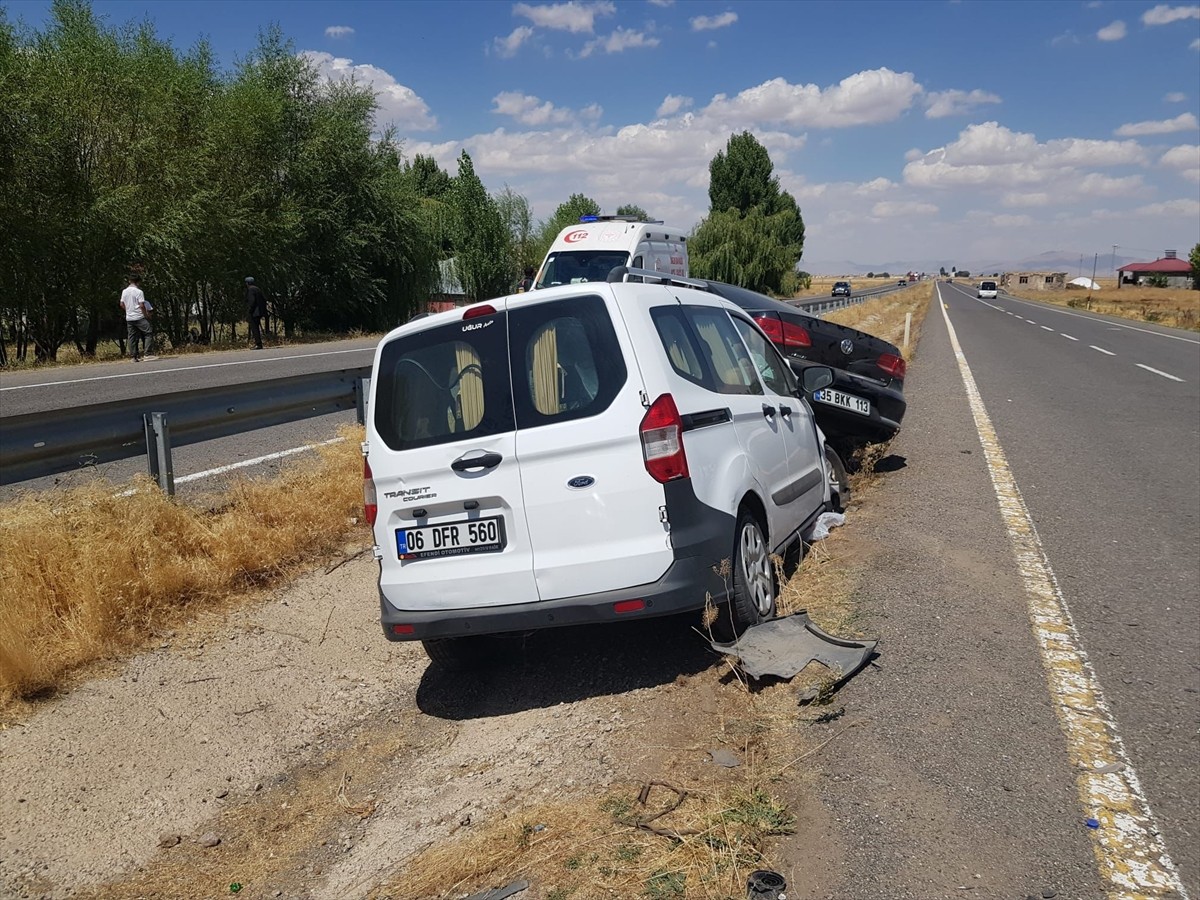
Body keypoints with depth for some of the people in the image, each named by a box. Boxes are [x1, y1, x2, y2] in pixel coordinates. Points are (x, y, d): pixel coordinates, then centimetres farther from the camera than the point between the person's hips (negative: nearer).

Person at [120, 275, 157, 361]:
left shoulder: (124, 291, 8)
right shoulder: (139, 292, -10)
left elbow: (122, 304, 12)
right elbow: (141, 305, -14)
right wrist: (146, 315, -4)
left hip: (129, 318, 7)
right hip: (139, 317, -7)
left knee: (132, 337, 8)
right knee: (149, 333, -3)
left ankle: (133, 356, 8)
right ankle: (148, 353, -12)